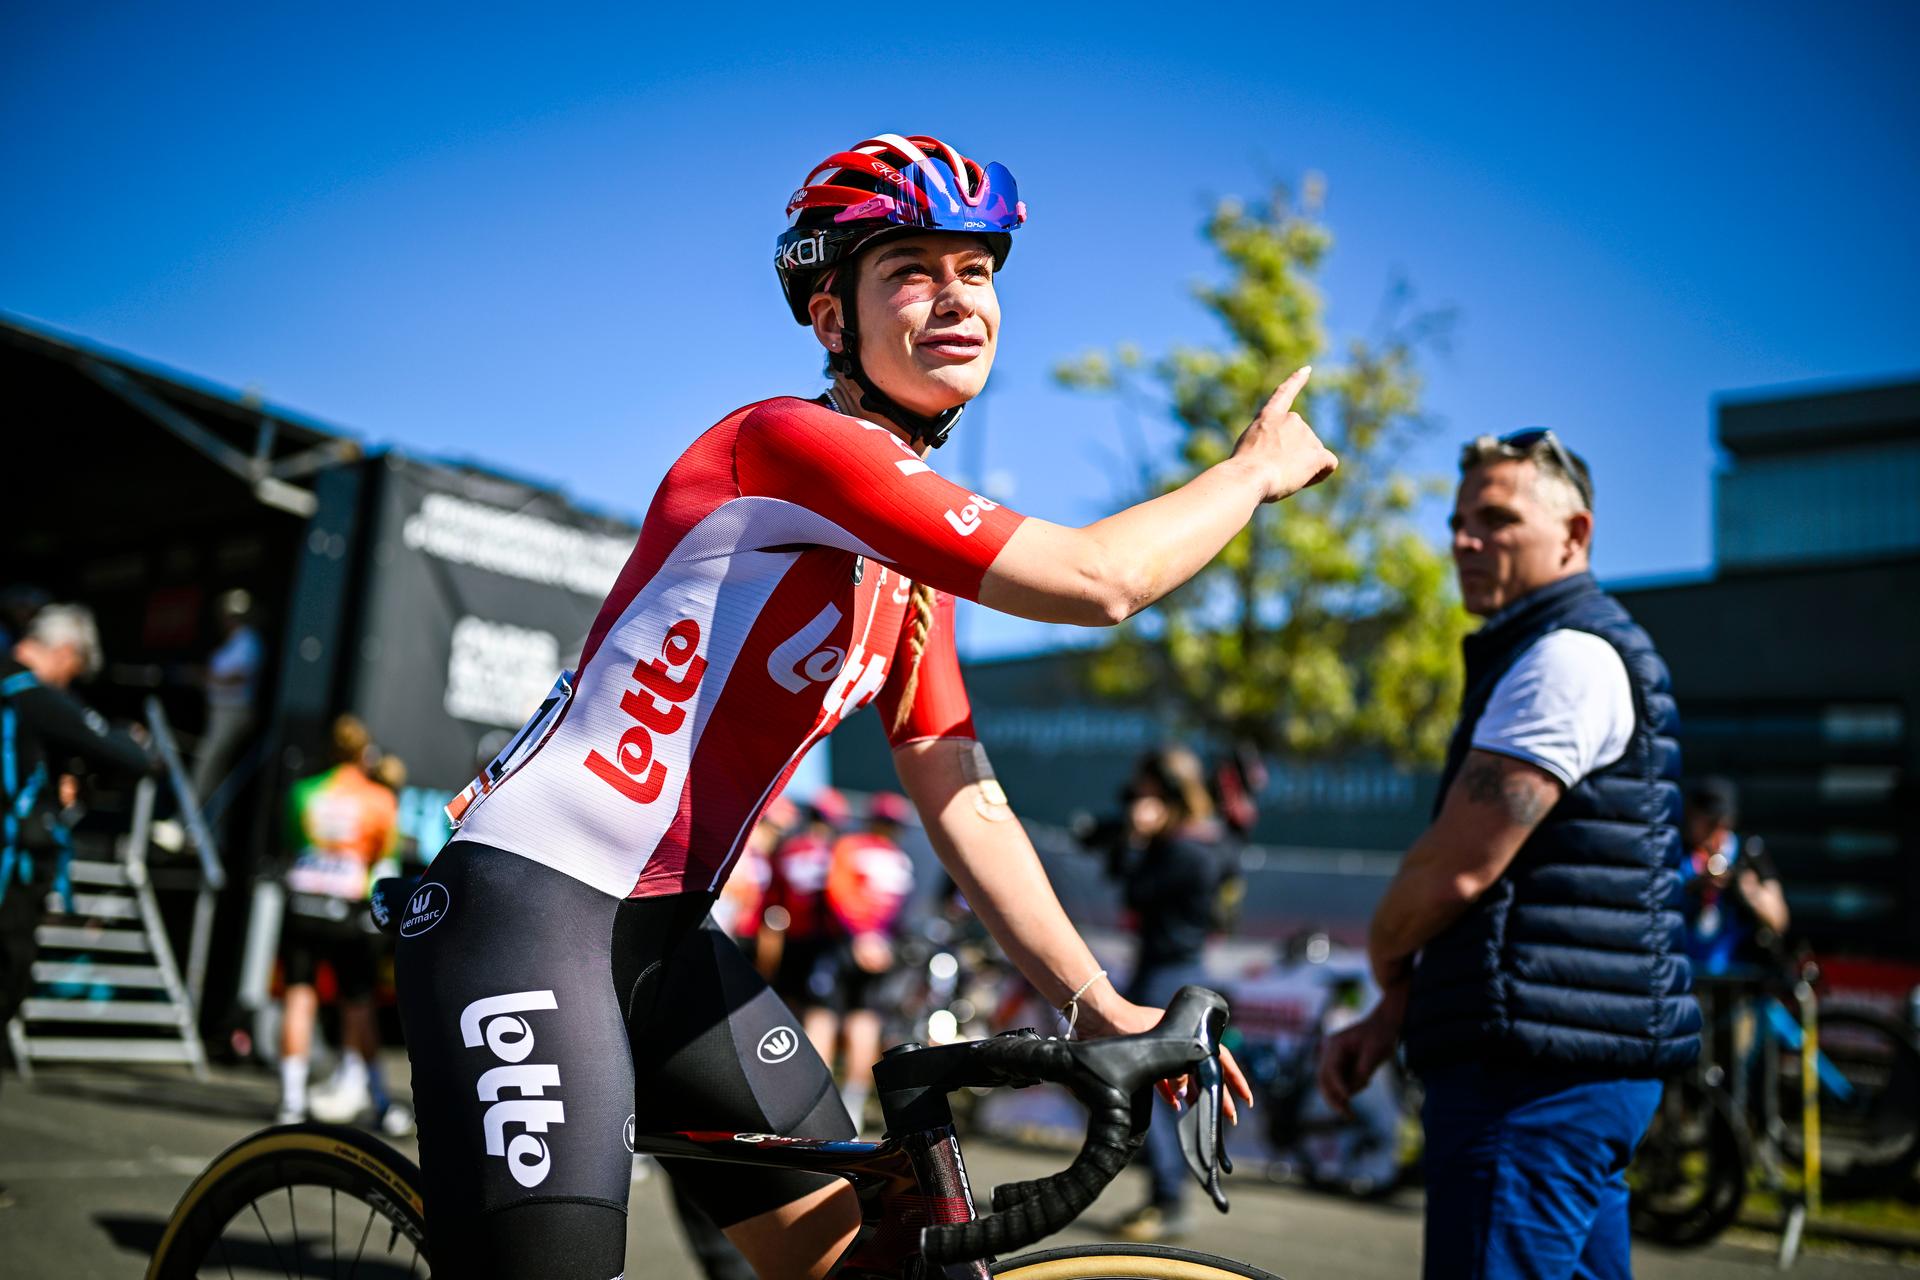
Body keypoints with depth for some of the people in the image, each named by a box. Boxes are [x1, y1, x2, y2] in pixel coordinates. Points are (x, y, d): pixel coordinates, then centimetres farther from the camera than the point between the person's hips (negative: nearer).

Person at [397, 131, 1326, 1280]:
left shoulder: (919, 565, 10)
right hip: (528, 904, -9)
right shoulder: (791, 442, -18)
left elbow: (964, 802, 10)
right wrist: (1254, 468, -6)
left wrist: (1100, 1006, 7)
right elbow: (1097, 580, -24)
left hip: (665, 933, 9)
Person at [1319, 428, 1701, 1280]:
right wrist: (1392, 1016, 11)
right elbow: (1494, 880, 21)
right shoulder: (1564, 654, 22)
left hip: (1538, 1072, -11)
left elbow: (1457, 871, -19)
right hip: (1581, 1057, 11)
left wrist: (1385, 952, 3)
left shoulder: (1568, 657, -13)